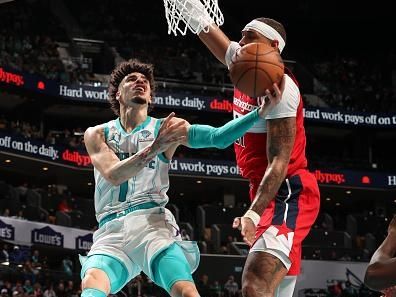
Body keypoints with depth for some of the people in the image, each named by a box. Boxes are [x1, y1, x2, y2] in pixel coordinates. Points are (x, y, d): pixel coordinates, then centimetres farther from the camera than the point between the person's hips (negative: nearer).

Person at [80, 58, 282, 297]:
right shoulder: (97, 134, 15)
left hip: (153, 222, 0)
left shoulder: (164, 128, 12)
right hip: (111, 231, 1)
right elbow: (113, 175, -4)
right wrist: (154, 148, -18)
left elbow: (218, 137, -3)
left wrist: (262, 111, -17)